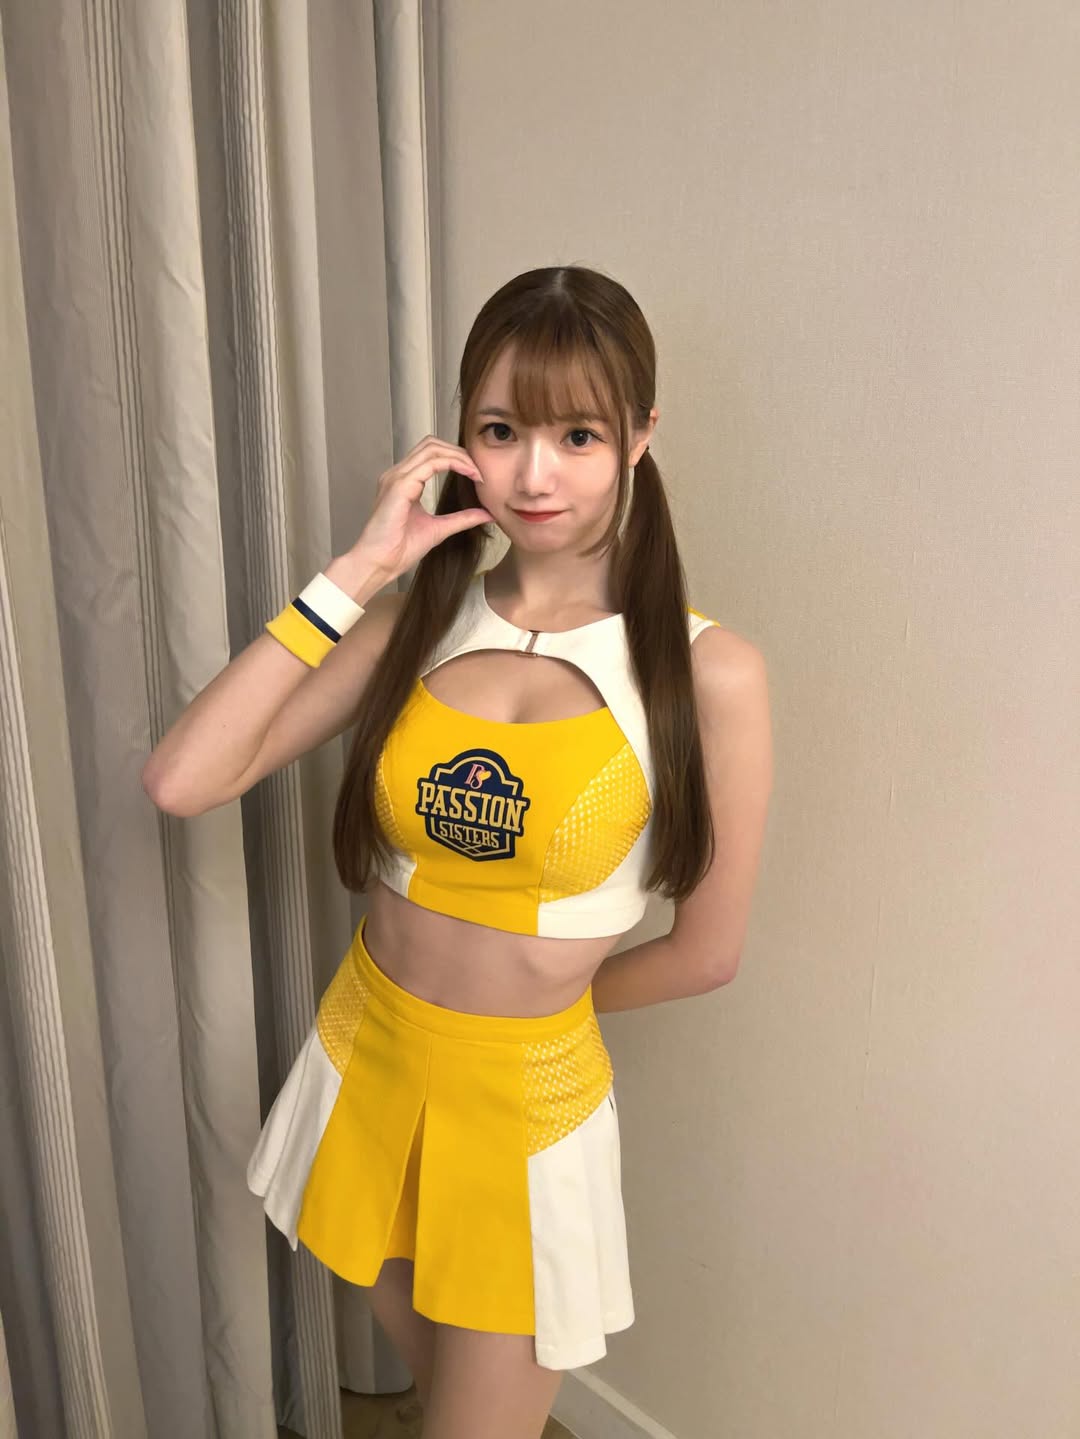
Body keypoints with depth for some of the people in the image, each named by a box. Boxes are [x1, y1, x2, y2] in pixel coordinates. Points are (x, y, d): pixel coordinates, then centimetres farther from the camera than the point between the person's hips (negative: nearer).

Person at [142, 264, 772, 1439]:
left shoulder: (707, 673, -17)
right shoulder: (416, 618, -7)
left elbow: (705, 953, -9)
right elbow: (180, 781, -17)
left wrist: (536, 994, 5)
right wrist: (352, 575, -20)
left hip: (526, 1102, -3)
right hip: (364, 1064, 4)